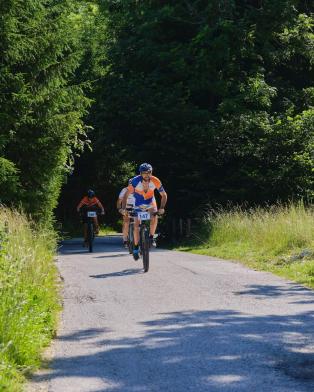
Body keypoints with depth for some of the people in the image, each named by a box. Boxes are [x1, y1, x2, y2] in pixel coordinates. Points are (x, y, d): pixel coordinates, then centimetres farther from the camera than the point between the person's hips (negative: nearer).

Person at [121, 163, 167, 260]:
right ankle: (136, 248, 9)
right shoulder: (135, 181, -28)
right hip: (138, 204, 0)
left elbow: (164, 195, -15)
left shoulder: (155, 181, -25)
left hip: (150, 203, 0)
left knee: (154, 218, -29)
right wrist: (123, 208, -32)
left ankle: (151, 237, -9)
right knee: (136, 225, -7)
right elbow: (126, 195, -21)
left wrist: (162, 208, -28)